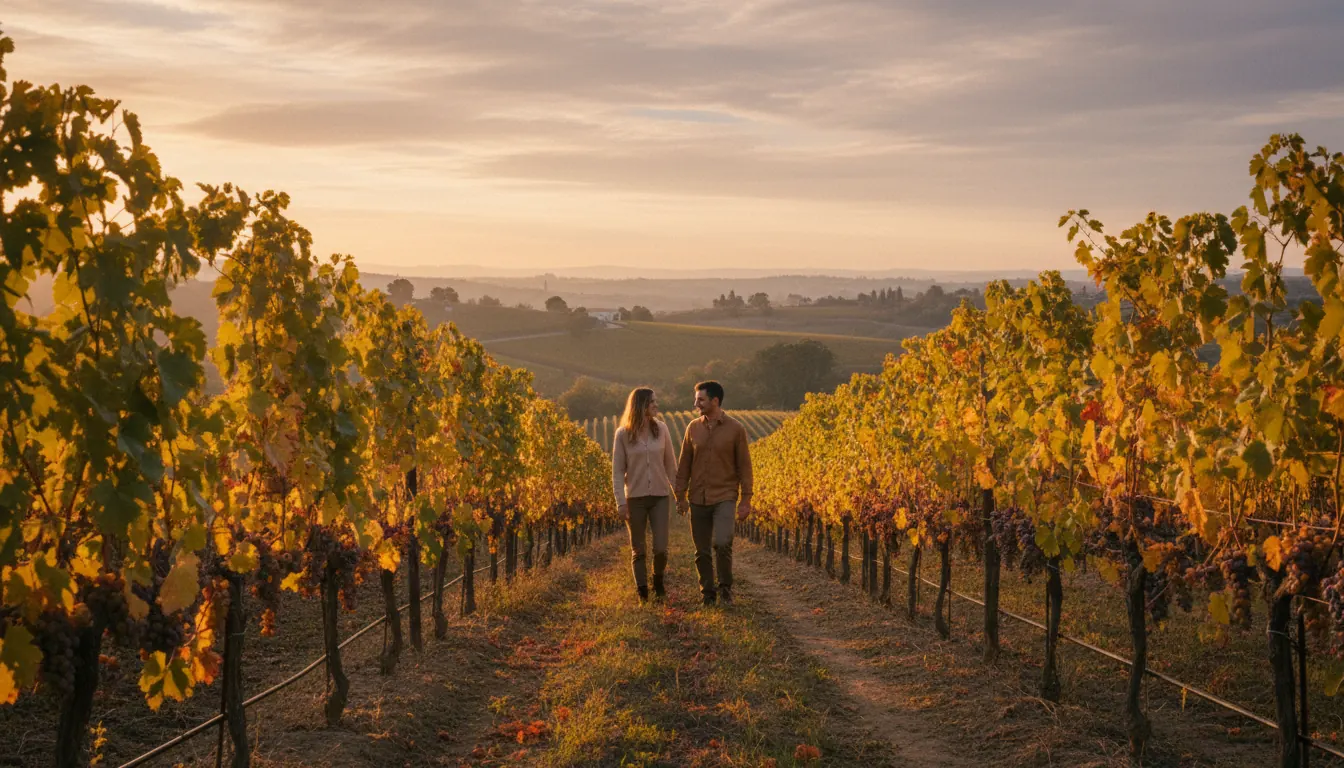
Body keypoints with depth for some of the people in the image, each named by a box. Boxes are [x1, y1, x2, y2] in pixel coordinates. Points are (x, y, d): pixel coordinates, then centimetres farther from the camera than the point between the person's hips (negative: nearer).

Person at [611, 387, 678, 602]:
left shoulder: (661, 429, 0)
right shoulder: (623, 434, -6)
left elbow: (670, 464, 8)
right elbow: (617, 471, -3)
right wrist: (621, 502, -9)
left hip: (659, 496, 1)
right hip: (635, 497, -1)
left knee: (661, 548, -5)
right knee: (638, 550, 6)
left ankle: (658, 580, 23)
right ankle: (642, 593, 18)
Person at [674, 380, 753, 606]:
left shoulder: (735, 429, -5)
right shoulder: (693, 428, 4)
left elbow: (744, 466, -2)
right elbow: (684, 464, 9)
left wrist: (746, 500, -5)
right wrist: (680, 496, 5)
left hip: (724, 497, -4)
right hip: (698, 499, 4)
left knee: (722, 543, -20)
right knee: (702, 551, 5)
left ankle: (725, 587, 1)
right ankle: (708, 594, 19)